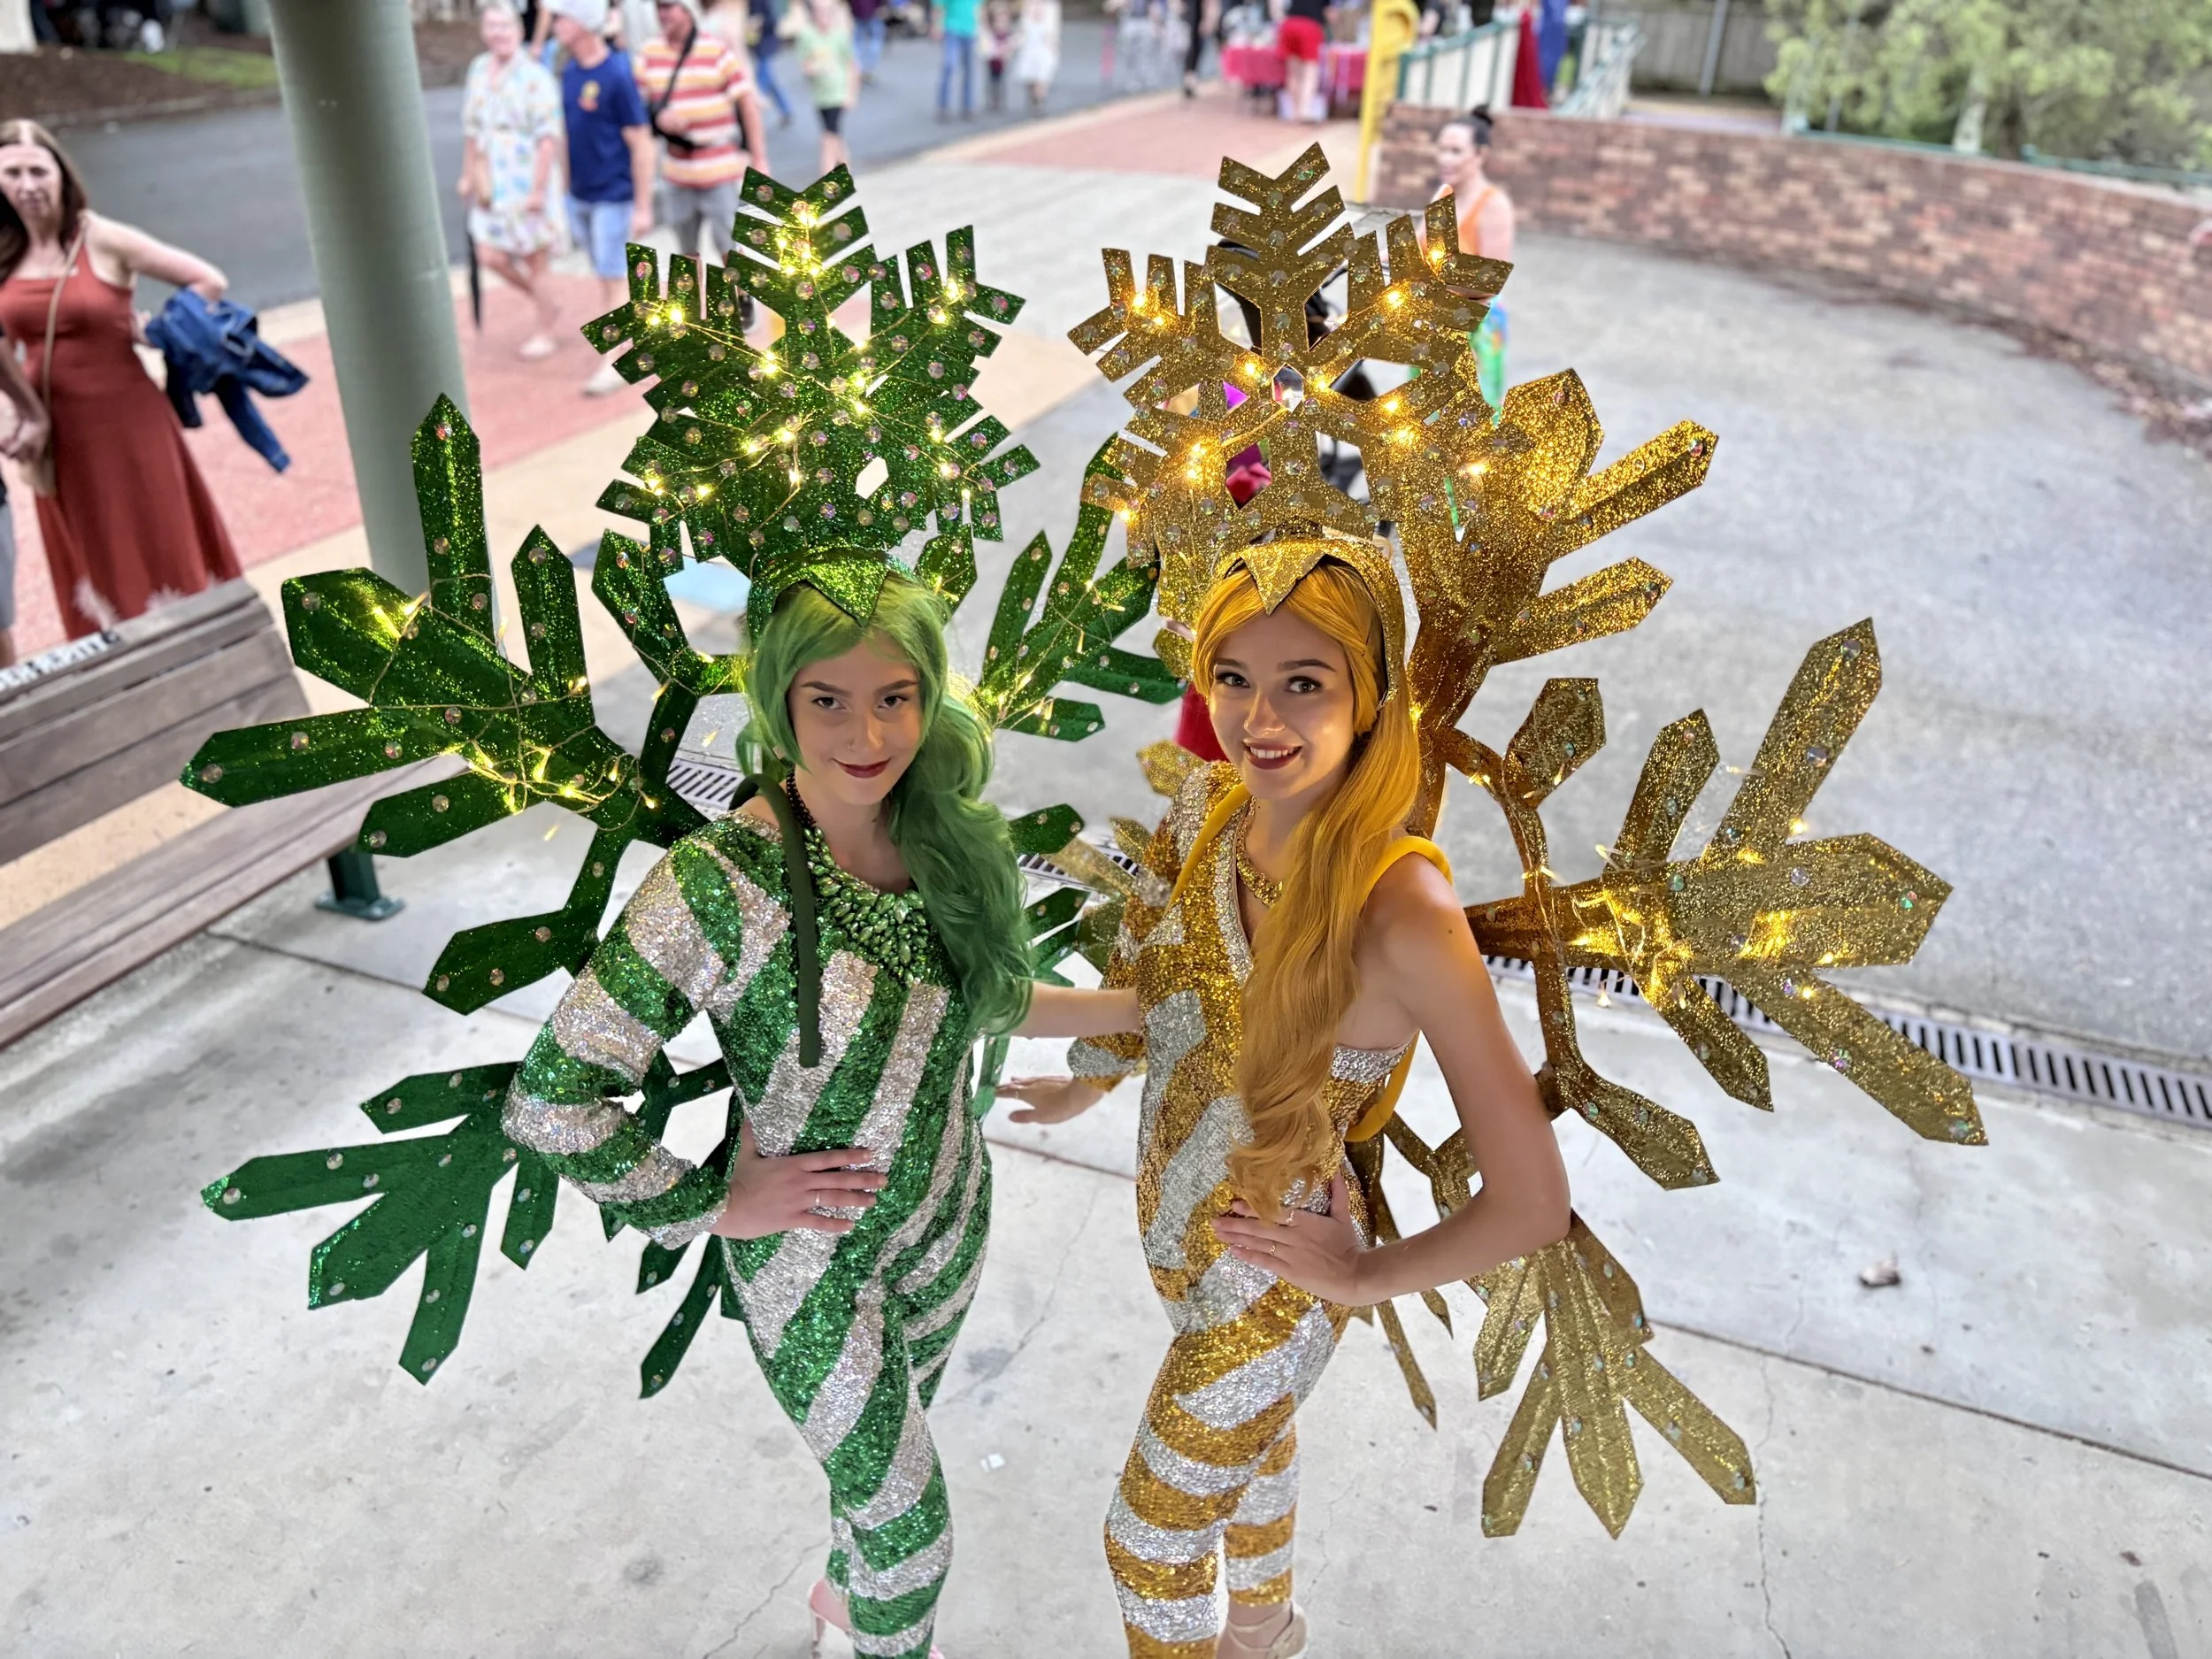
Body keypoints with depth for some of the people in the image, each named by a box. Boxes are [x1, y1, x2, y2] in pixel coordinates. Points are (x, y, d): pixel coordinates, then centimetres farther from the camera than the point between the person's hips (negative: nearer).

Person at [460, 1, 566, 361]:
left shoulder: (534, 76, -13)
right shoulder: (479, 70, 8)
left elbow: (548, 138, -18)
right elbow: (471, 128, 15)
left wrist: (538, 188, -22)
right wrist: (468, 175, 15)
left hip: (525, 183, -6)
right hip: (489, 184, 6)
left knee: (533, 260, 5)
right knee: (491, 256, 4)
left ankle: (545, 333, 21)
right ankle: (546, 304, 26)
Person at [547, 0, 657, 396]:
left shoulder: (617, 75, -16)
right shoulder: (568, 72, 5)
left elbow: (641, 143, -15)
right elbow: (566, 131, 14)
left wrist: (643, 207, -16)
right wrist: (564, 184, 13)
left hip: (613, 197, -7)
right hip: (578, 196, 7)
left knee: (614, 279, -1)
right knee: (604, 276, 15)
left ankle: (616, 361, 6)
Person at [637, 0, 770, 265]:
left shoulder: (717, 50, -5)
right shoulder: (649, 54, 5)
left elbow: (747, 103, -5)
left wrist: (759, 159, -9)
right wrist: (658, 118, -15)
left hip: (721, 170, -4)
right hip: (677, 171, 4)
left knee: (729, 247, -2)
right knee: (687, 250, 11)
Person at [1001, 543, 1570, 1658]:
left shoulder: (1402, 907, -35)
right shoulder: (1211, 806, -14)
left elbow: (1531, 1203, -29)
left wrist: (1367, 1276, -17)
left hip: (1269, 1281, -6)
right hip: (1176, 1216, 6)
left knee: (1150, 1542, 16)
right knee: (1251, 1435, 33)